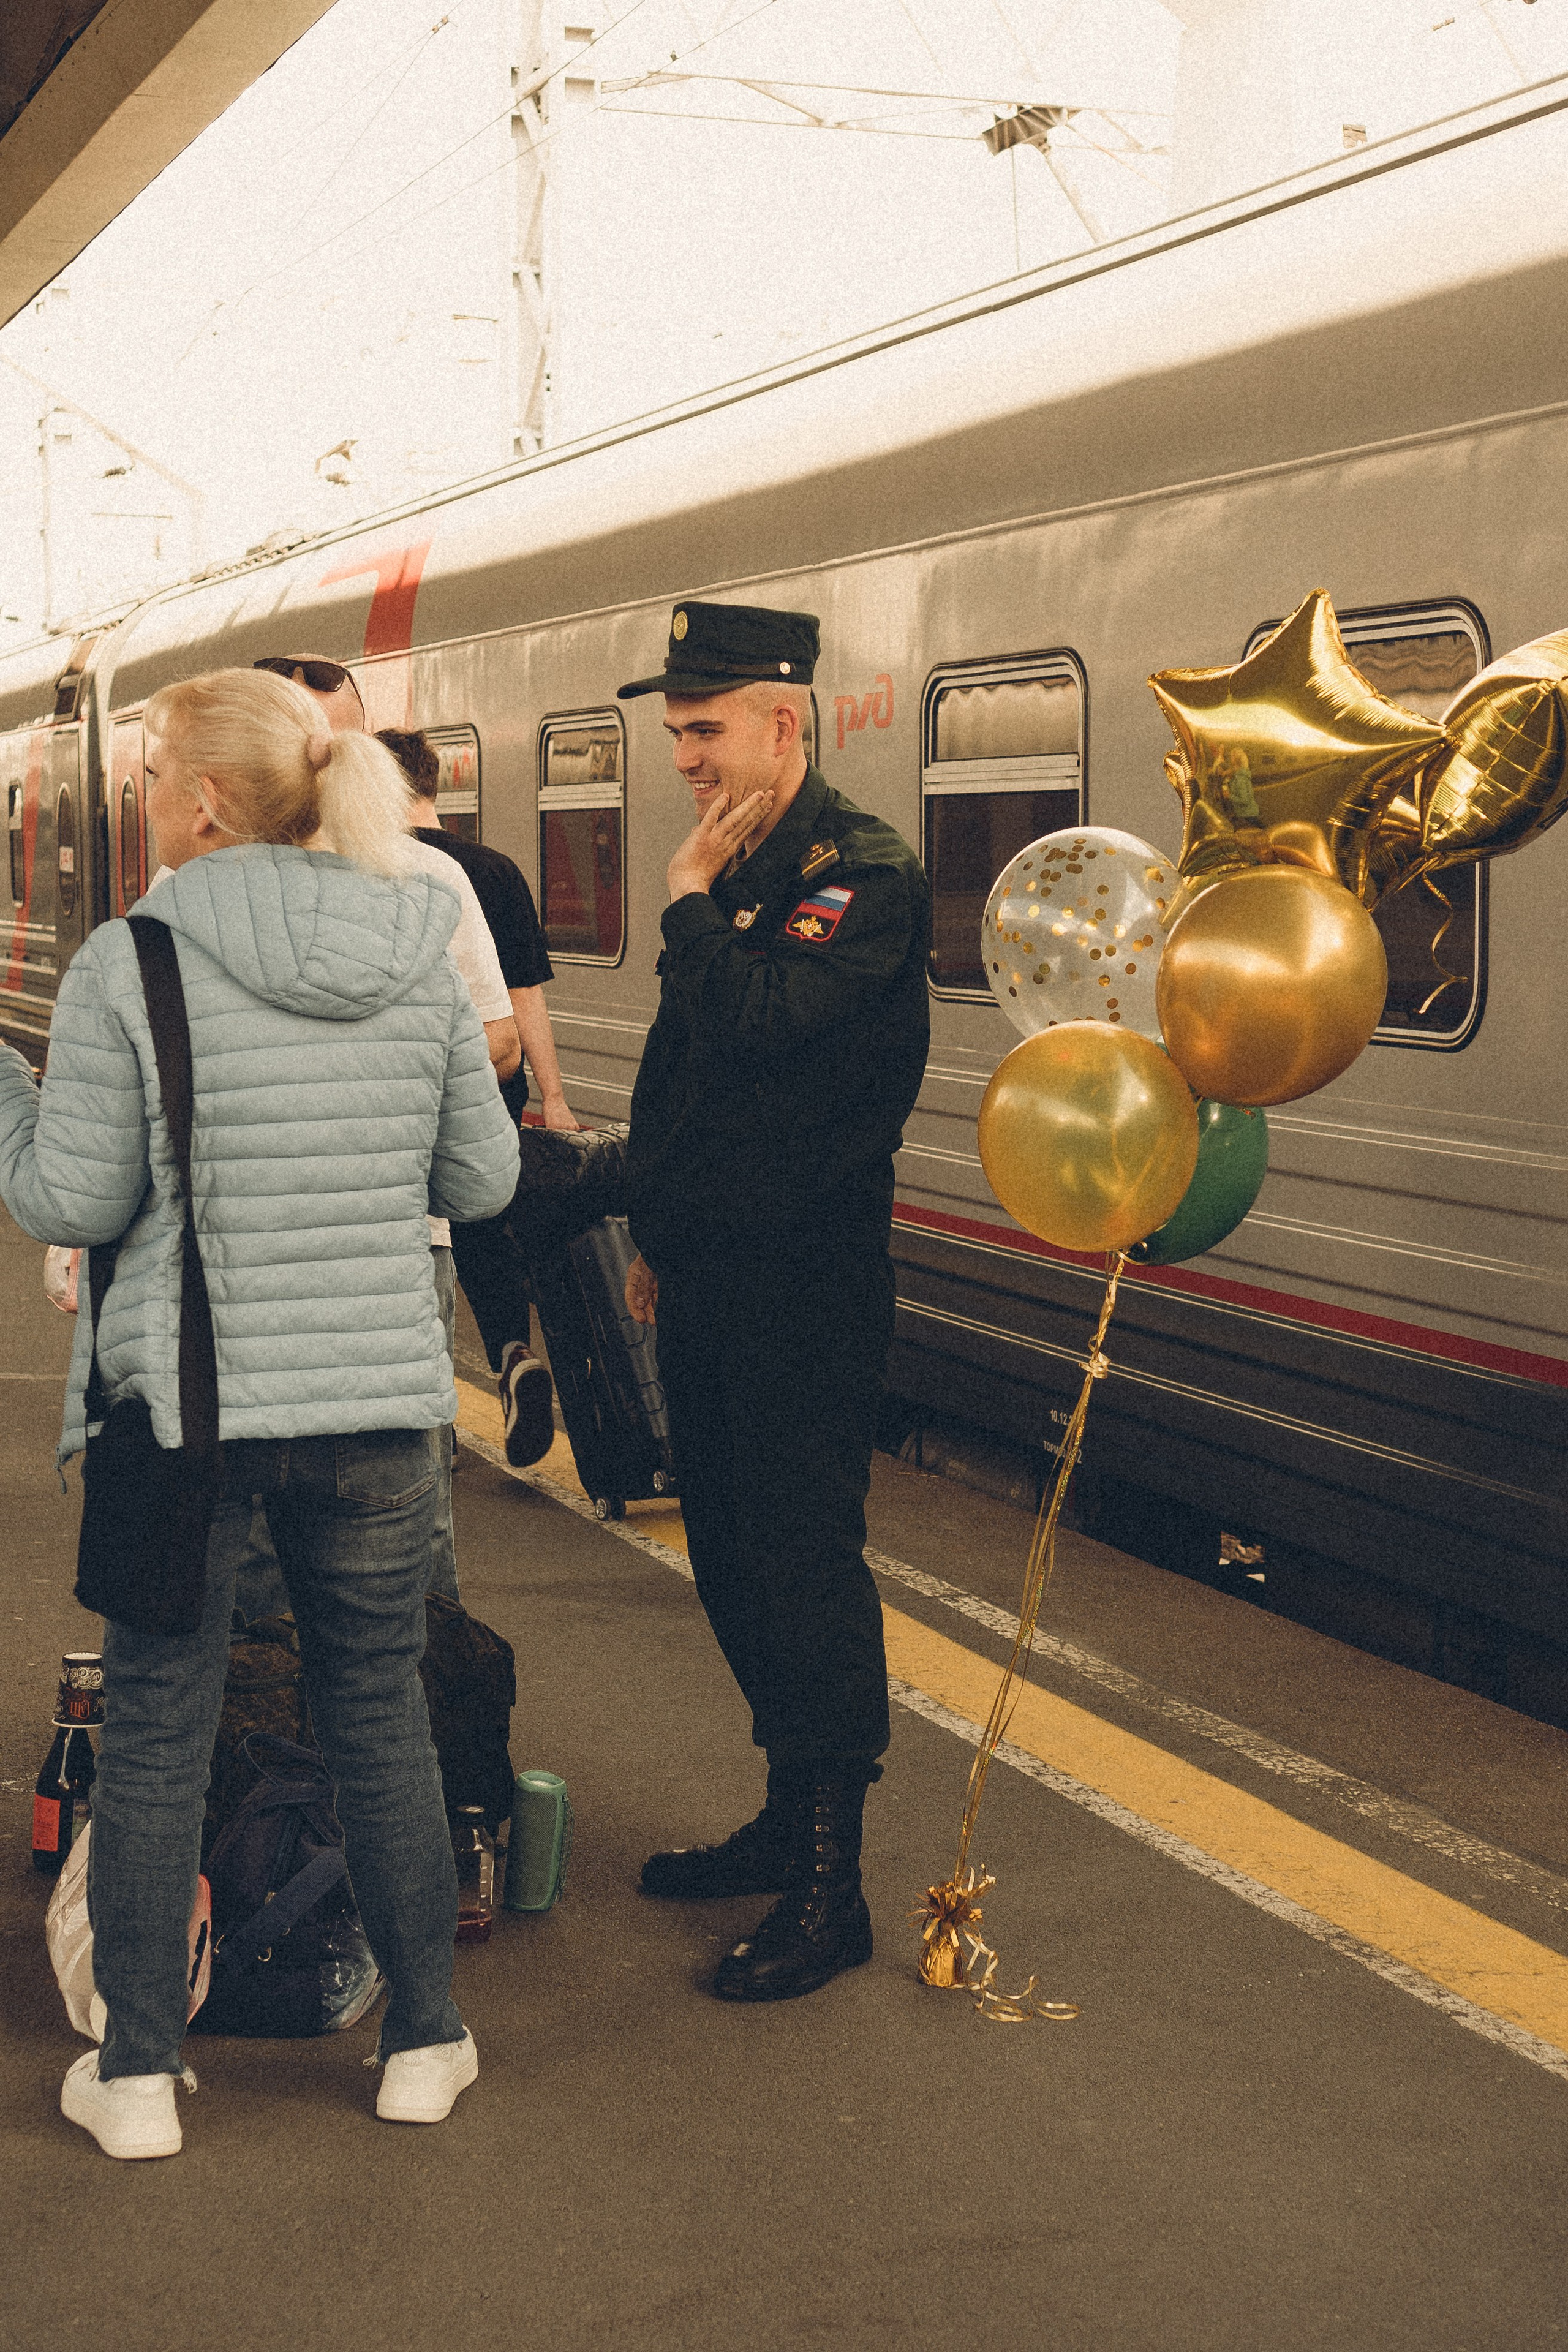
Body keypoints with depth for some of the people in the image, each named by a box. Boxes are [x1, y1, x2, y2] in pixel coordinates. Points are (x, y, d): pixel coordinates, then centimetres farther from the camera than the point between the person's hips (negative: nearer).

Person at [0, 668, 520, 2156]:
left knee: (154, 1733, 11)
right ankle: (423, 2046, 26)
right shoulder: (422, 961, 0)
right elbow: (481, 1180, 6)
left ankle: (137, 2076, 20)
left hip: (182, 1396, -3)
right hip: (379, 1397, 3)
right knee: (381, 1714, 16)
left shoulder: (128, 962, -11)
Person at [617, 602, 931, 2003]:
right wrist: (655, 1238, 21)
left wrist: (693, 902, -14)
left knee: (804, 1565, -5)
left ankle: (830, 1893, 4)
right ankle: (789, 1822, 30)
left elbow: (763, 1022, -29)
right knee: (731, 1557, 16)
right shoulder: (738, 867, 13)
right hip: (707, 1278, 9)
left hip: (807, 1284, -9)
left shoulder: (867, 874, -13)